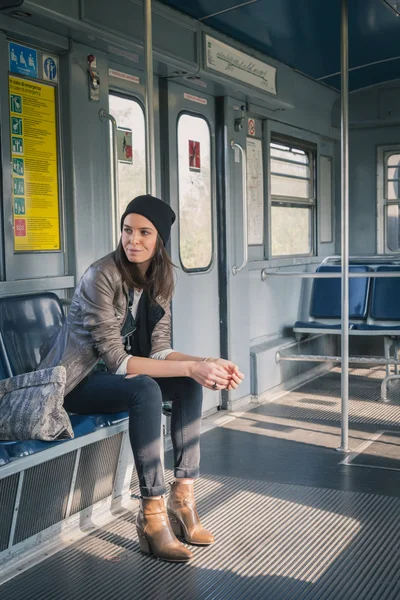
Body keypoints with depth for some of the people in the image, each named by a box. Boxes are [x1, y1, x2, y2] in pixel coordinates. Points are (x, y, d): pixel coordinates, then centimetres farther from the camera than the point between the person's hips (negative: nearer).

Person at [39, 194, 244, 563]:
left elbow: (159, 350, -4)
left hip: (112, 375, 7)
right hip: (74, 381, -7)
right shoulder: (102, 276, -23)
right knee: (146, 390, -32)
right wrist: (191, 367, -31)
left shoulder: (160, 277, -2)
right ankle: (152, 514, -25)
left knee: (189, 385, -13)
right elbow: (115, 360, -27)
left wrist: (208, 365, -22)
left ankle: (183, 495, -9)